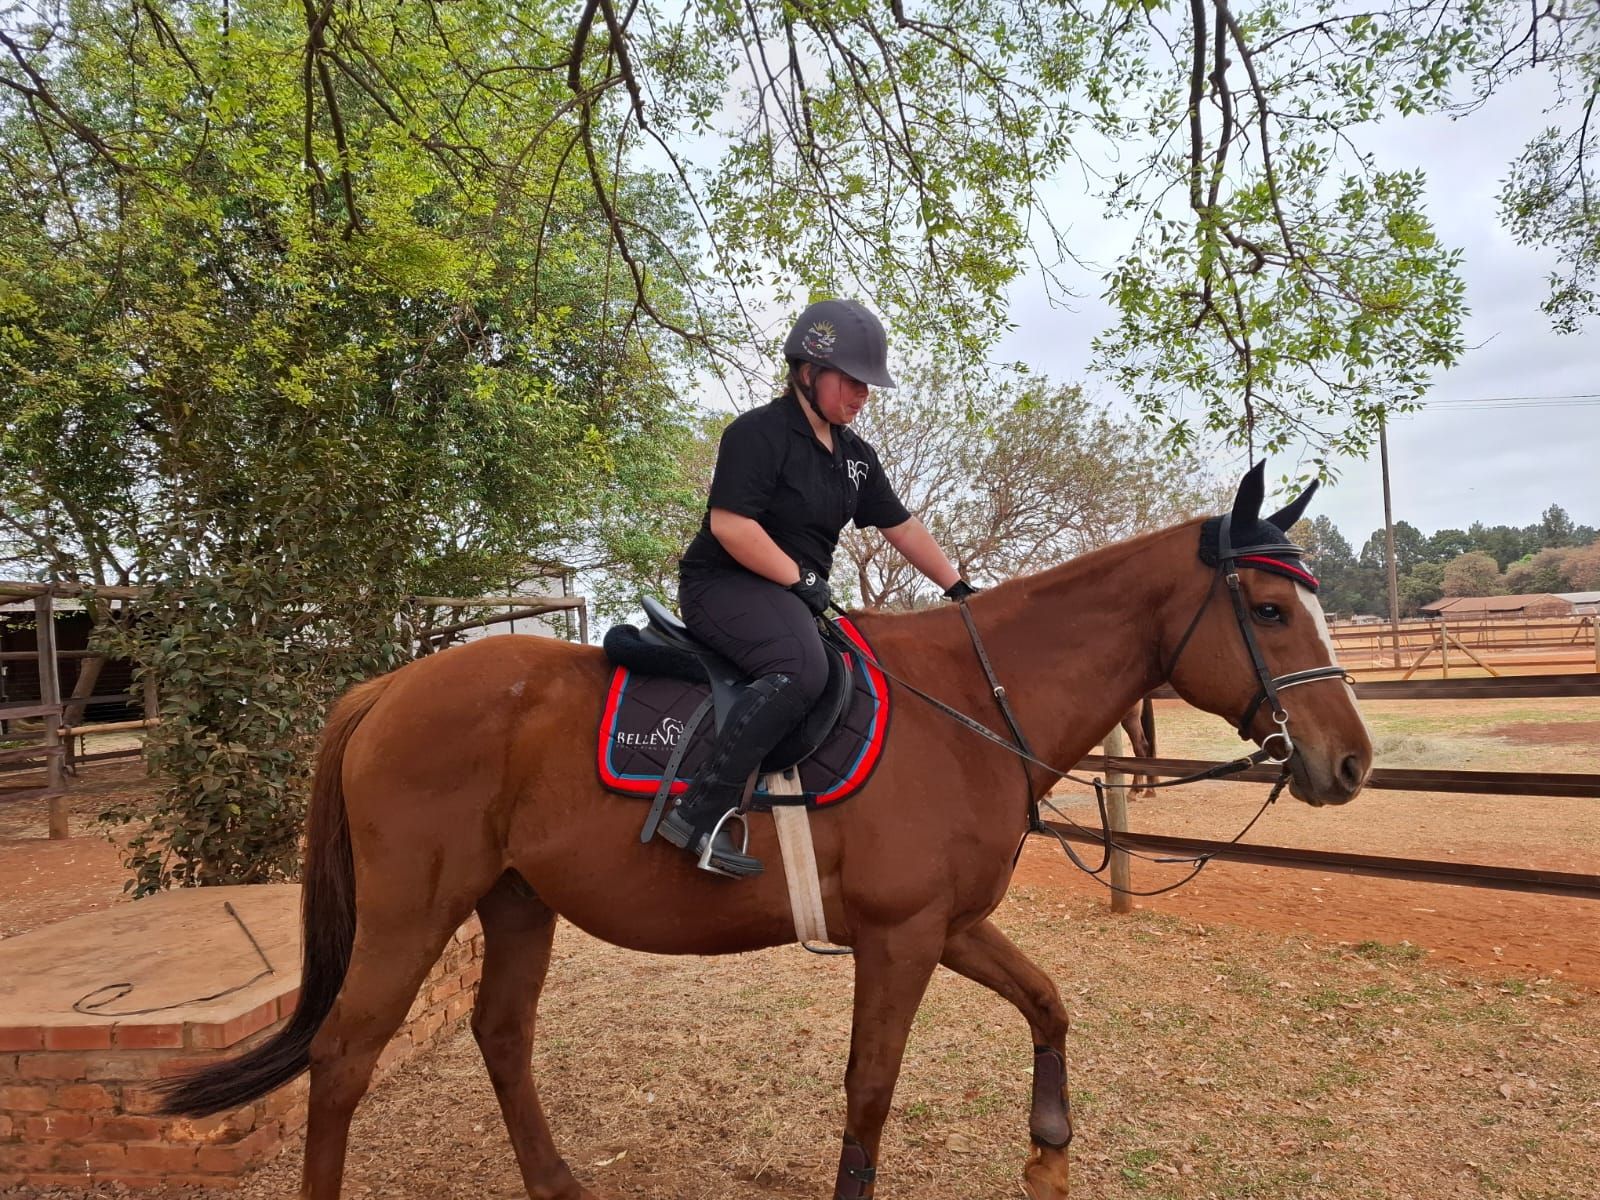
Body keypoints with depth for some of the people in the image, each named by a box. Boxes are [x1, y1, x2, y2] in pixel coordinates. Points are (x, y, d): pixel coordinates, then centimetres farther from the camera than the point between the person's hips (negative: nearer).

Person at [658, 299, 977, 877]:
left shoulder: (856, 455, 14)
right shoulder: (759, 432, -12)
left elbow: (903, 528, 18)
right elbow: (729, 524, -21)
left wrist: (960, 588, 16)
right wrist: (801, 579, -18)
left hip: (798, 595, 9)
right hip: (724, 585, -9)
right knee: (801, 668, -36)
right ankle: (700, 812, -36)